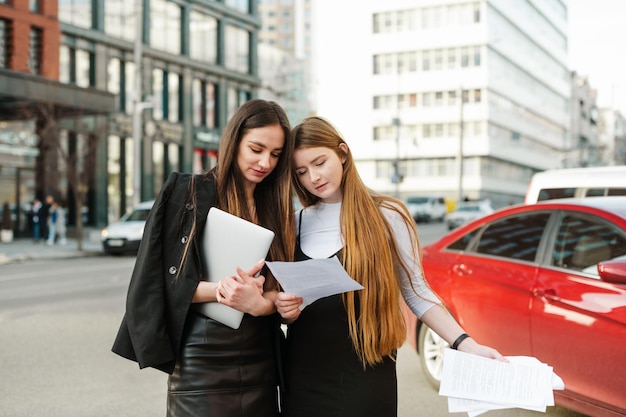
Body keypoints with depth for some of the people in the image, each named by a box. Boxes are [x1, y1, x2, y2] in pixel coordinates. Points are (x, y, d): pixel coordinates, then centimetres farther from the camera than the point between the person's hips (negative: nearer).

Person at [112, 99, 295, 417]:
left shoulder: (276, 208, 9)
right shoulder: (188, 192, -2)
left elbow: (280, 287, 5)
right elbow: (159, 279, -6)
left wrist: (260, 303, -18)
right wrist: (219, 290, -21)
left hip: (260, 363, 4)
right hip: (202, 362, -4)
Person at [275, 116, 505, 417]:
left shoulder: (387, 215, -4)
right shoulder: (295, 223, 6)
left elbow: (416, 293, -2)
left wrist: (464, 343, -13)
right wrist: (284, 308, -9)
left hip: (366, 377, -3)